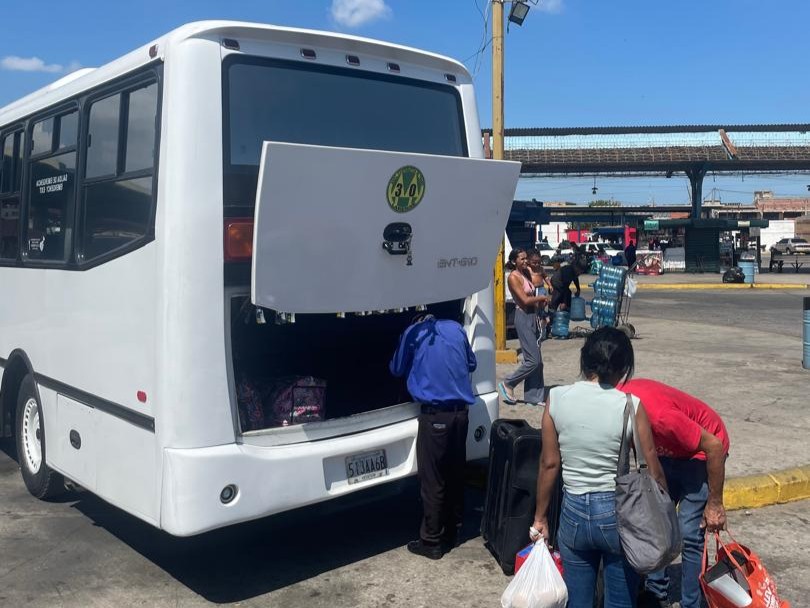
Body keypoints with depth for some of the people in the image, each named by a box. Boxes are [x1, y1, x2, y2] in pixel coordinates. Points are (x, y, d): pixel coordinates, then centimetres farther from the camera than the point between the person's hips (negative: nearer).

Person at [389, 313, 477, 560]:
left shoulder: (412, 333, 2)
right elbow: (472, 364, 25)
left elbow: (397, 370, 15)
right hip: (460, 411, 5)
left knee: (432, 481, 1)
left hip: (435, 414, -5)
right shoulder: (456, 328, 13)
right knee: (456, 474, 16)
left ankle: (431, 541, 8)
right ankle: (452, 532, 28)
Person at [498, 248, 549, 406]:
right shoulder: (513, 277, -12)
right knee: (533, 360, -10)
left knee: (537, 361, 9)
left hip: (532, 316, 9)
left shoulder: (526, 273, 13)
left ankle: (533, 396, 16)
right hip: (523, 317, -9)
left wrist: (540, 302, -2)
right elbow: (525, 300, -19)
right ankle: (508, 384, 5)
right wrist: (541, 298, -3)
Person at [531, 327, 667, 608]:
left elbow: (549, 464, -3)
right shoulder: (630, 406, -14)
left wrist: (540, 516, 8)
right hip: (619, 512, -1)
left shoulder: (557, 398, -8)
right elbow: (654, 472, -8)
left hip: (574, 511, 2)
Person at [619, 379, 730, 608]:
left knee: (688, 534, -10)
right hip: (669, 450, 7)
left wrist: (715, 503, -19)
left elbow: (714, 446, -28)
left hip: (703, 452, -7)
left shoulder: (659, 415, -40)